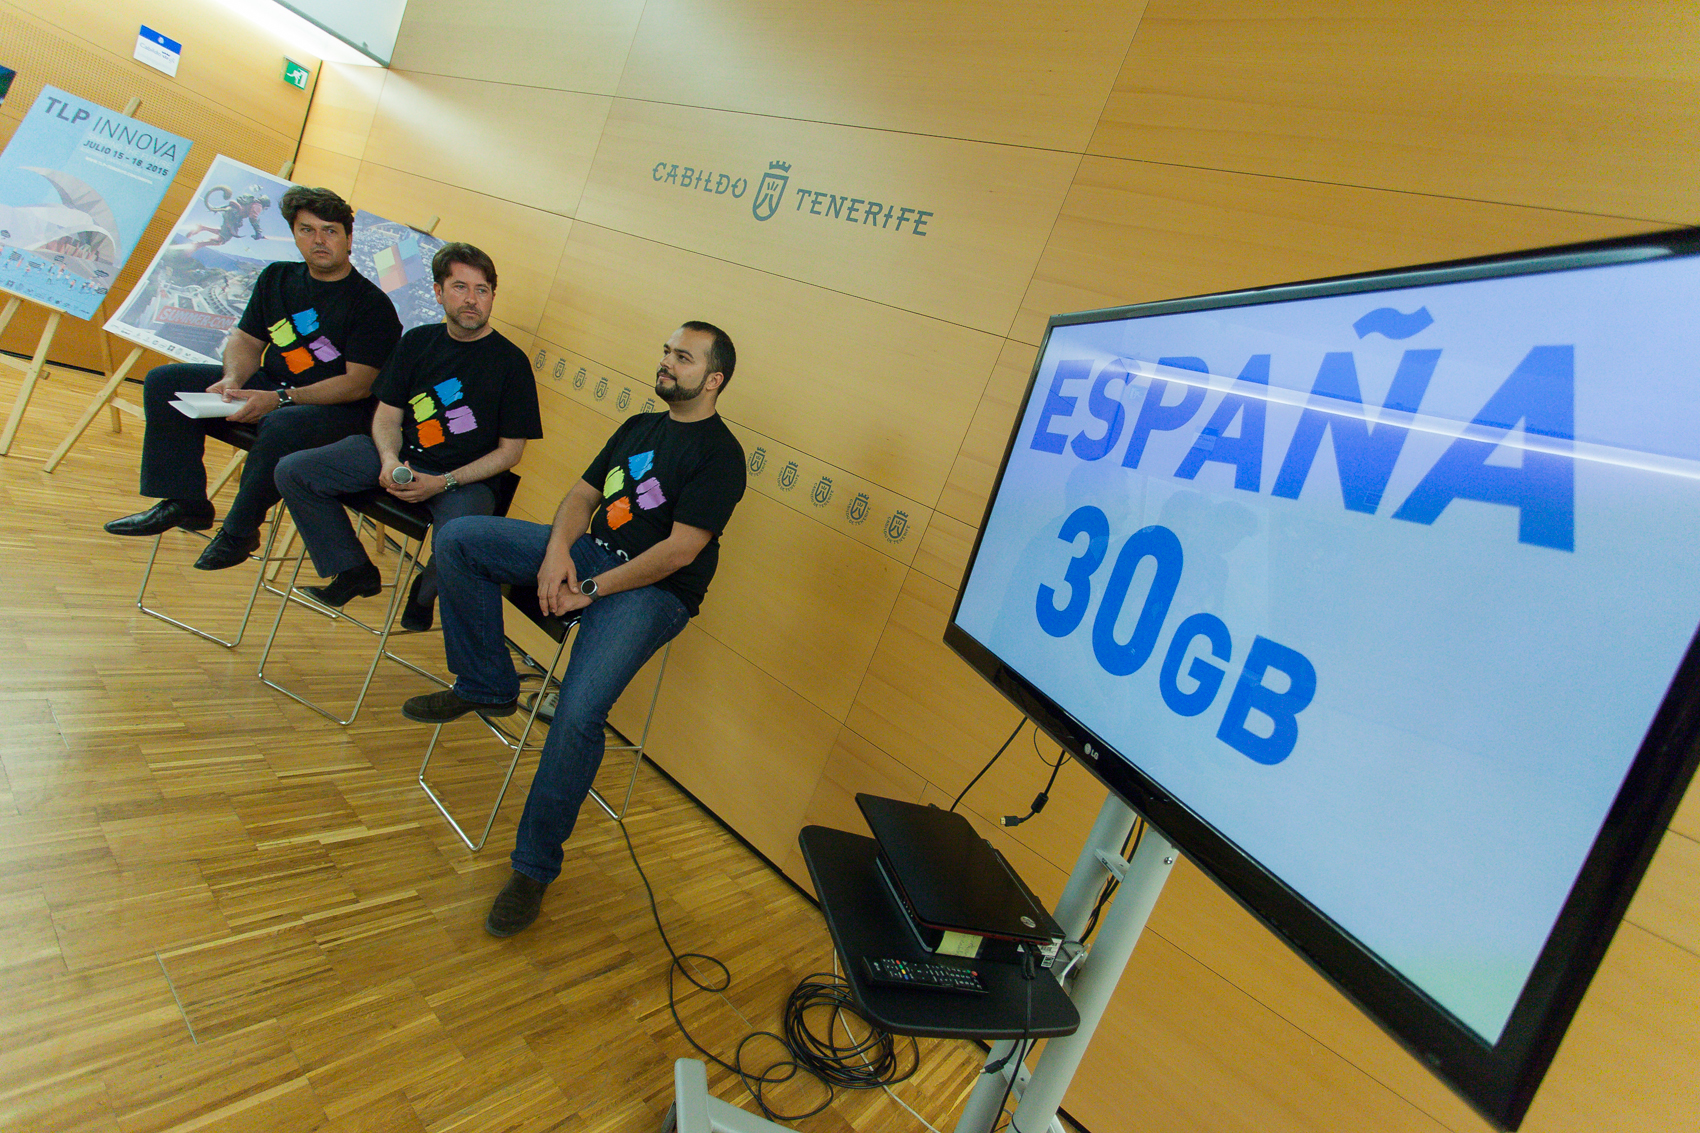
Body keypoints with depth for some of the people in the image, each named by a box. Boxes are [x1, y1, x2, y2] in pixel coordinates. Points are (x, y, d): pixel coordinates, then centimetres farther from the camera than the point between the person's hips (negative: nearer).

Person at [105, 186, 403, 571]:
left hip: (338, 409, -7)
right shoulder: (277, 278, 11)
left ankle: (239, 530, -18)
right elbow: (245, 339, 14)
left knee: (280, 427, -39)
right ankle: (183, 503, -1)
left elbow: (358, 384, -19)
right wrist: (233, 381, -9)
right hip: (270, 388, 8)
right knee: (165, 382, 0)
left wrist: (280, 399, -26)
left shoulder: (373, 304, -12)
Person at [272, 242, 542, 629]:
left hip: (467, 477, -5)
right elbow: (387, 414, 9)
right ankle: (354, 571, 8)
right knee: (292, 471, -7)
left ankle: (424, 593, 4)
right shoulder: (418, 341, 7)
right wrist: (389, 460, -14)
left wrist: (443, 482, -17)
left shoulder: (510, 362, -8)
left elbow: (510, 451, -8)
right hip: (401, 457, 5)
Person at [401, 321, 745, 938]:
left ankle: (535, 868, -8)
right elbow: (583, 495, 14)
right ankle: (487, 689, 5)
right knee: (458, 538, -6)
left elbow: (681, 550, -17)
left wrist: (591, 589, -15)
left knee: (579, 713, -27)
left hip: (653, 591, -8)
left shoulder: (720, 454, -9)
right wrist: (559, 551, -7)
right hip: (587, 555, 8)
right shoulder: (639, 426, 17)